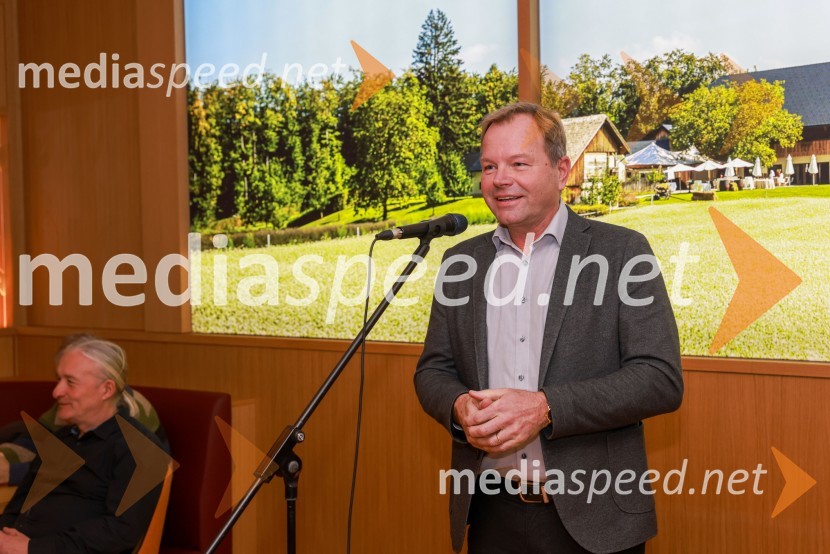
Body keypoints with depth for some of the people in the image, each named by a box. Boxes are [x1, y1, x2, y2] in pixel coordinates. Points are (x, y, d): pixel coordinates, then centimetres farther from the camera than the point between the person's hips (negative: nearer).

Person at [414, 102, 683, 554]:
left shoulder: (622, 252, -6)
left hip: (592, 517, -3)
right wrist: (460, 407, -13)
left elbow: (661, 379, -11)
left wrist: (545, 408, -22)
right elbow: (433, 370, 10)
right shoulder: (461, 262, 6)